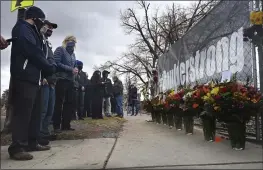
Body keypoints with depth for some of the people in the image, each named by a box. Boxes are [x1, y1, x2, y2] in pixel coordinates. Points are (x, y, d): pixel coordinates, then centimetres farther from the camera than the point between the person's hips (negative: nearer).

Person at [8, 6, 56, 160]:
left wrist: (47, 69, 8)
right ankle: (17, 148, -6)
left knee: (35, 112, 11)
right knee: (23, 113, -10)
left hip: (32, 78, 10)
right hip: (25, 78, -10)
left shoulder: (30, 32, 26)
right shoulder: (23, 29, -5)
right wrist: (50, 68, -5)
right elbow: (35, 53, -14)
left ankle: (31, 143, 18)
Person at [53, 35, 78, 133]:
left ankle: (66, 125, 14)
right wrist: (71, 69, -15)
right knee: (59, 103, -4)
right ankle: (56, 126, 2)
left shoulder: (72, 53, 20)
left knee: (69, 103, 6)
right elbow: (57, 63, -13)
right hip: (61, 80, -7)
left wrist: (75, 69, -3)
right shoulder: (60, 50, -2)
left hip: (70, 80, 8)